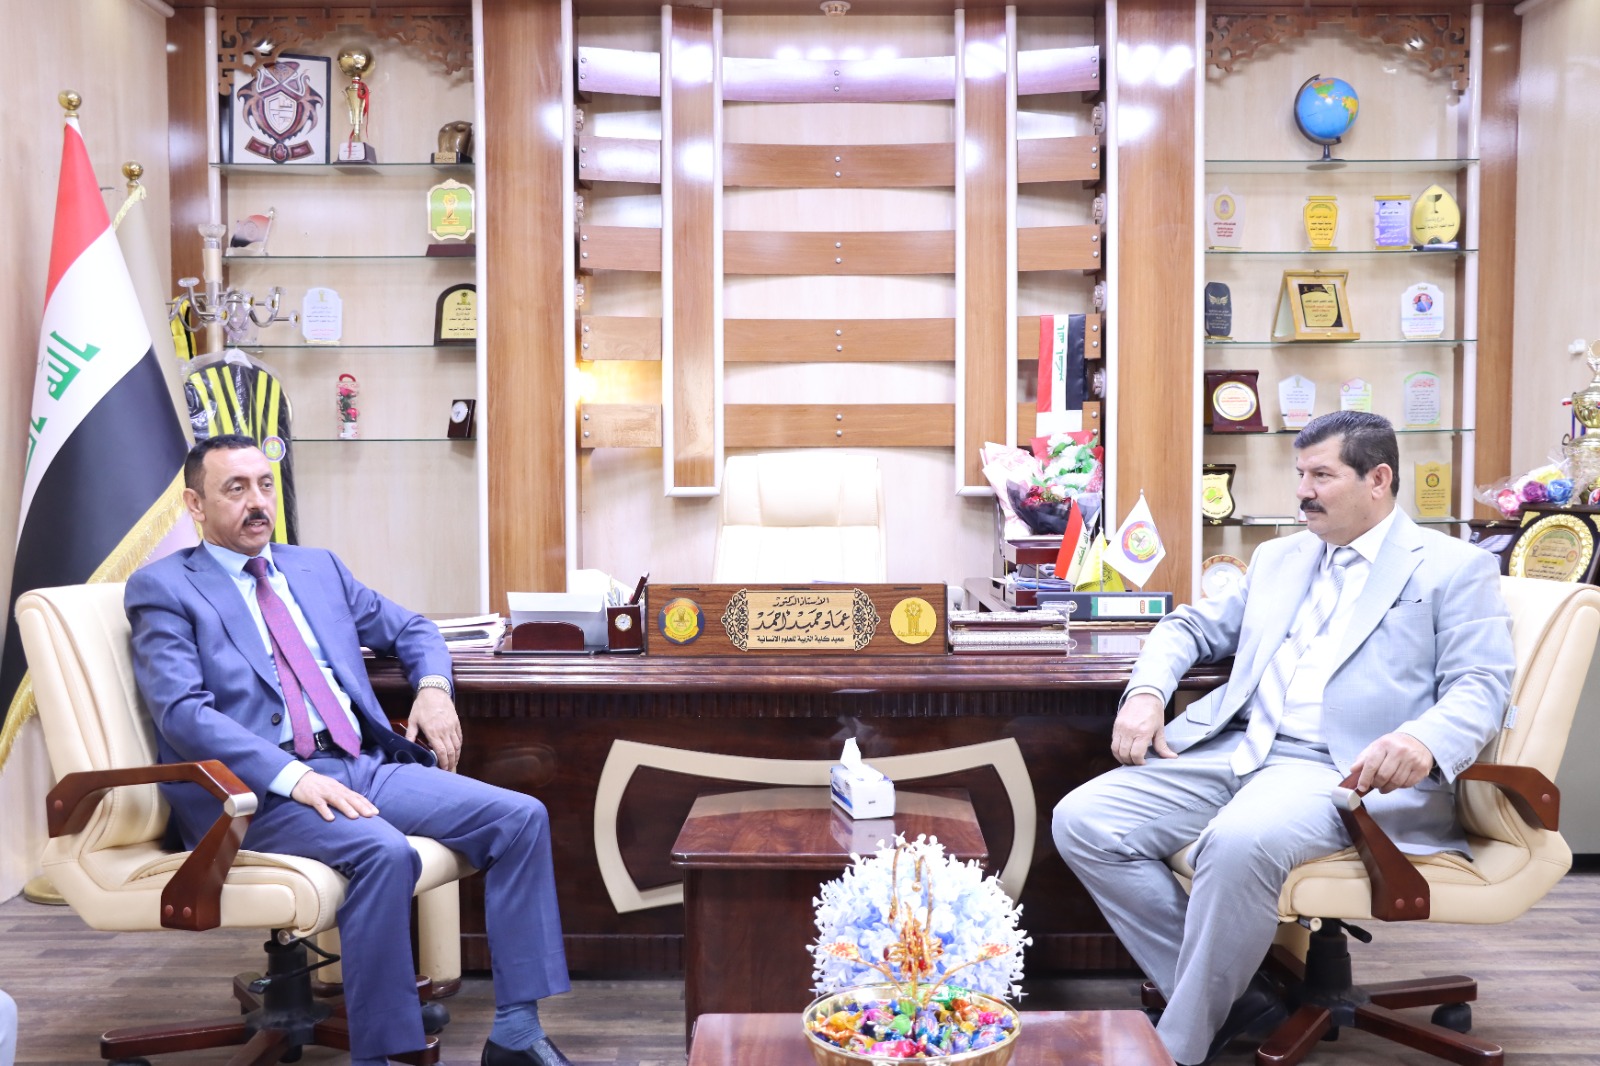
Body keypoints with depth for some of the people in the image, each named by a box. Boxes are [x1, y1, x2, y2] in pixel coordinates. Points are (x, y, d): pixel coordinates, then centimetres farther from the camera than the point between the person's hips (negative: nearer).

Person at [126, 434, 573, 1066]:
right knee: (385, 852, -35)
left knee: (520, 817, -12)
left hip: (366, 765, 6)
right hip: (264, 791, -6)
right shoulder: (163, 588, 3)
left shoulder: (318, 568, 21)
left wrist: (433, 688, 7)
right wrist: (293, 777, -23)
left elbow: (411, 629, 31)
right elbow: (182, 710, -11)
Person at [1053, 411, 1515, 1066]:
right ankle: (1232, 1000, -5)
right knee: (1082, 821, -14)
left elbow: (1479, 687, -3)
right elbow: (1192, 626, 27)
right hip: (1230, 748, 7)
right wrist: (1147, 691, 4)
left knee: (1240, 842, -38)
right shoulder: (1279, 558, 25)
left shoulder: (1453, 567, 7)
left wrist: (1423, 741, -28)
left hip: (1344, 767, -6)